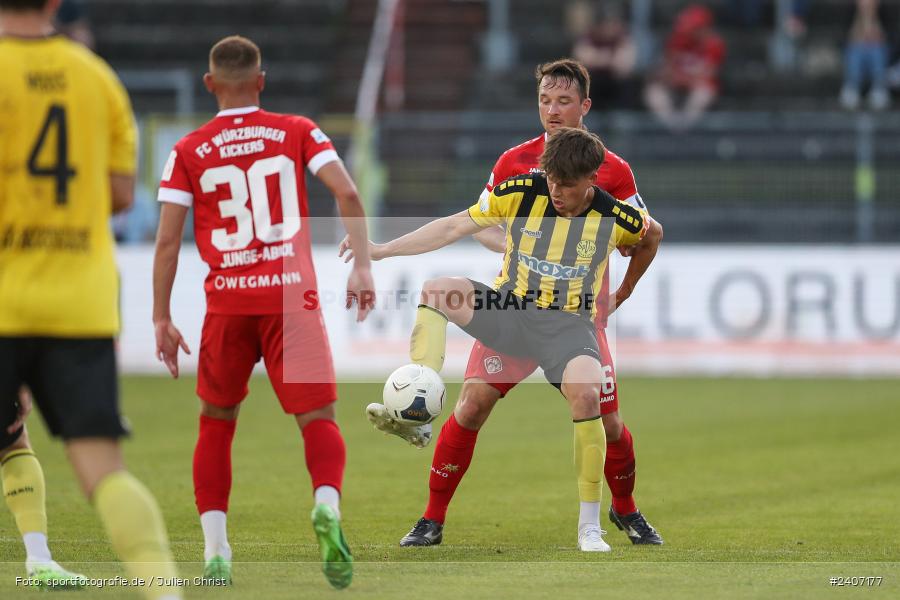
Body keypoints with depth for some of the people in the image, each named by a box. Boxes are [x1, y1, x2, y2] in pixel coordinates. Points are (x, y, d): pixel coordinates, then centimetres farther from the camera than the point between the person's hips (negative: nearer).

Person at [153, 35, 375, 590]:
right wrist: (363, 266, -2)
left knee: (216, 422, 17)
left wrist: (161, 320, 7)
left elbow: (168, 241, 2)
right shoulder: (298, 132, 6)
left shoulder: (189, 152, 6)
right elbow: (348, 194, -6)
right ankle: (328, 505, -33)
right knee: (319, 417, -2)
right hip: (293, 294, -1)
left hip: (227, 303, 1)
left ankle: (215, 549, 8)